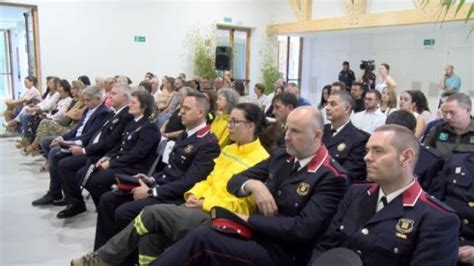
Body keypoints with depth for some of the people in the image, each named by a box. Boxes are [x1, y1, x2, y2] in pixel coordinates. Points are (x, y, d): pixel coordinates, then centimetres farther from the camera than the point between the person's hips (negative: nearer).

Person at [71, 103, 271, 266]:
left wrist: (205, 203, -14)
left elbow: (243, 203, -15)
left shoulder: (260, 161, -10)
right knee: (151, 231, -17)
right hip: (202, 206, 8)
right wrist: (193, 194, 2)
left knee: (153, 213, -17)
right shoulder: (229, 150, 18)